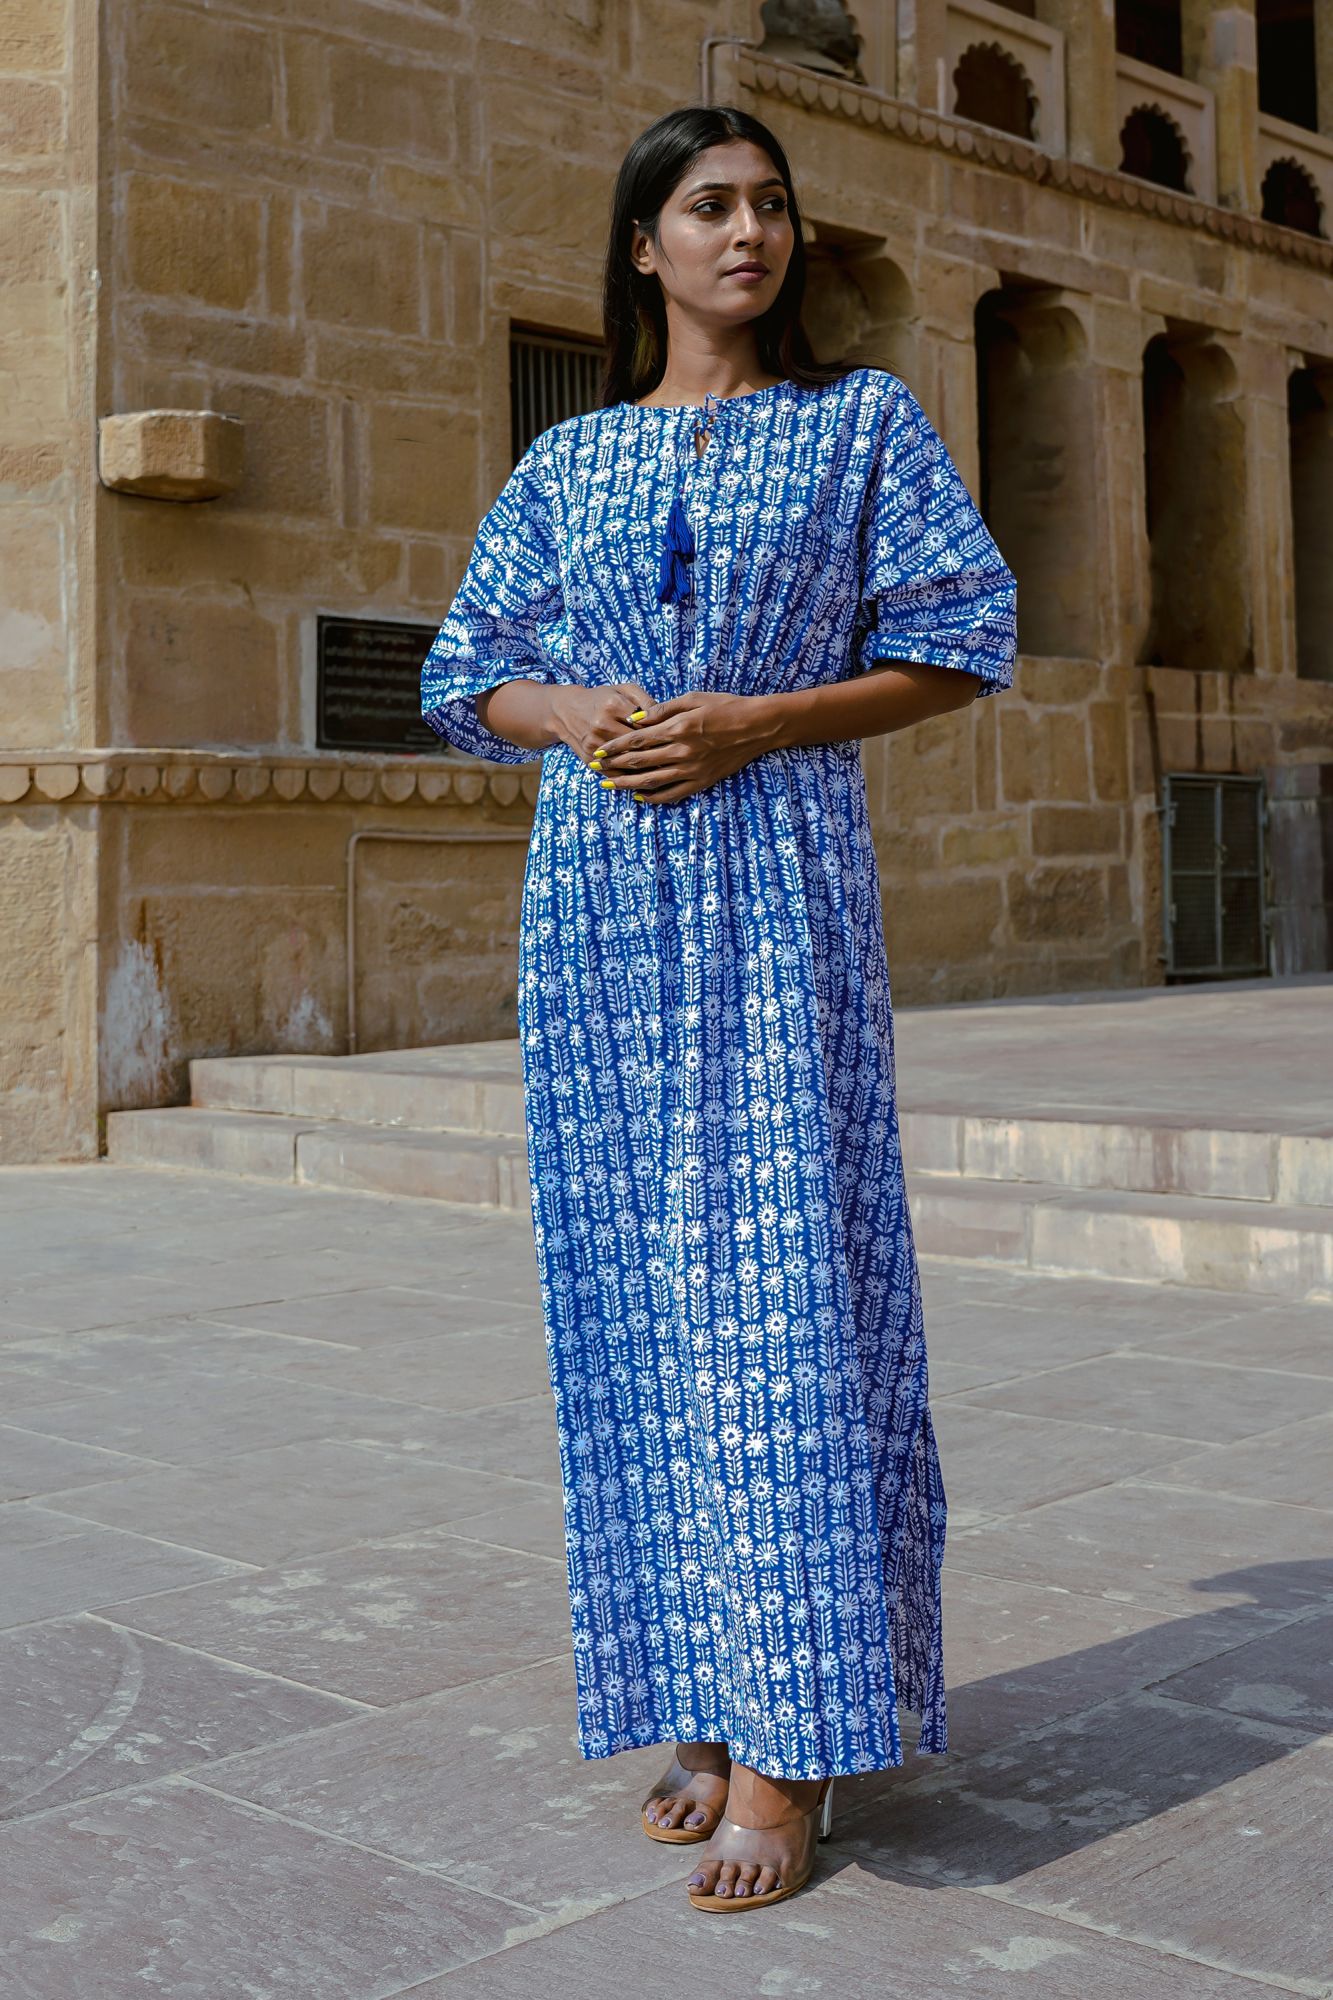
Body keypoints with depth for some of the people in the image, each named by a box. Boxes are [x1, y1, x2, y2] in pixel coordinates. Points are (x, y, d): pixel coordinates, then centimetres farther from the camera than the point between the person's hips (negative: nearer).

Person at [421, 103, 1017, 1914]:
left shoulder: (863, 421, 8)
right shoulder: (566, 464, 15)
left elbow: (960, 646, 3)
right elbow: (470, 677, 18)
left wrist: (754, 720, -10)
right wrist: (574, 712, -5)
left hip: (780, 893, -3)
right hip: (599, 899, 4)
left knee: (776, 1285, -9)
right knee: (632, 1289, 3)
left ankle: (789, 1744, -2)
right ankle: (701, 1699, 14)